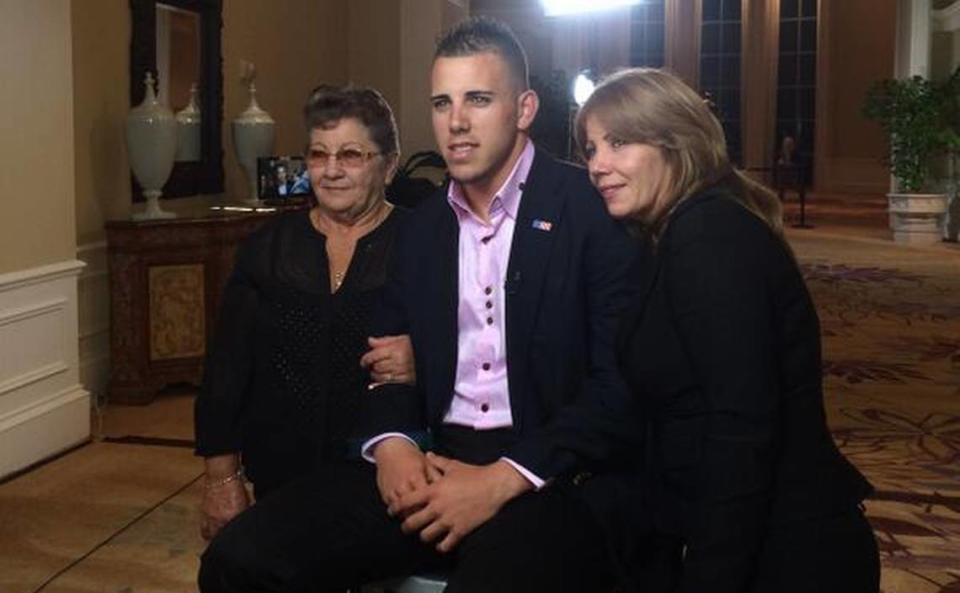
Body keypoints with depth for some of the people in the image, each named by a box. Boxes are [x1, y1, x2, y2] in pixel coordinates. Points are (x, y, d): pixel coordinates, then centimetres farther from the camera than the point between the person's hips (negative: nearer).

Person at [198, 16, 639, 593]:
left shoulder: (593, 207, -4)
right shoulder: (422, 225, 15)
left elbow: (622, 383, -10)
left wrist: (503, 480, -17)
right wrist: (393, 443, -5)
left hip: (549, 471, -5)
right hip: (432, 460, 5)